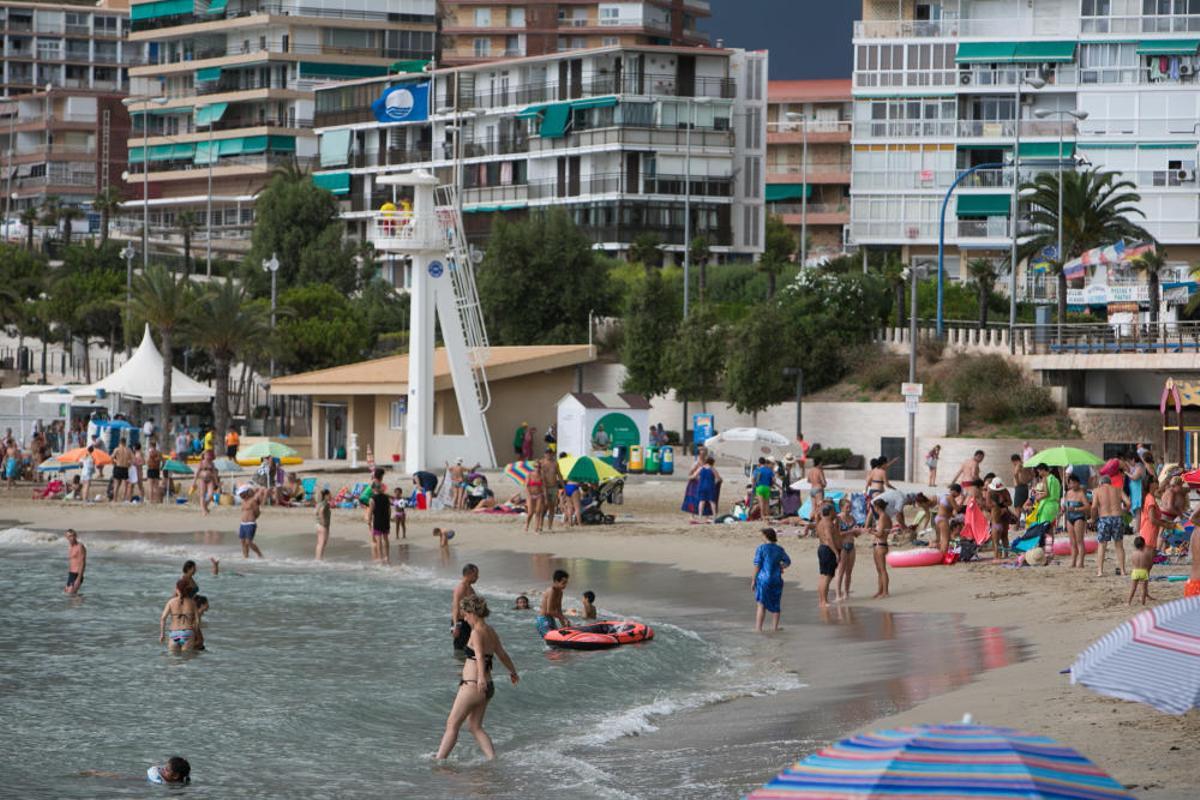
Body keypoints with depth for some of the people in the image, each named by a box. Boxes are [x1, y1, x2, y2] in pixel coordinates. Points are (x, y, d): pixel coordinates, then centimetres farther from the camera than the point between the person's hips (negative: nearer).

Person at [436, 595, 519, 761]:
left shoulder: (477, 633, -16)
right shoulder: (491, 631, 11)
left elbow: (480, 655, -34)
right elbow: (502, 655, 26)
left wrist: (481, 678, -49)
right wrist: (513, 672, 42)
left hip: (472, 685, -9)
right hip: (488, 687, 9)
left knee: (452, 724, 0)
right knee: (475, 727, 14)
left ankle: (438, 760, 3)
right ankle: (493, 759, 5)